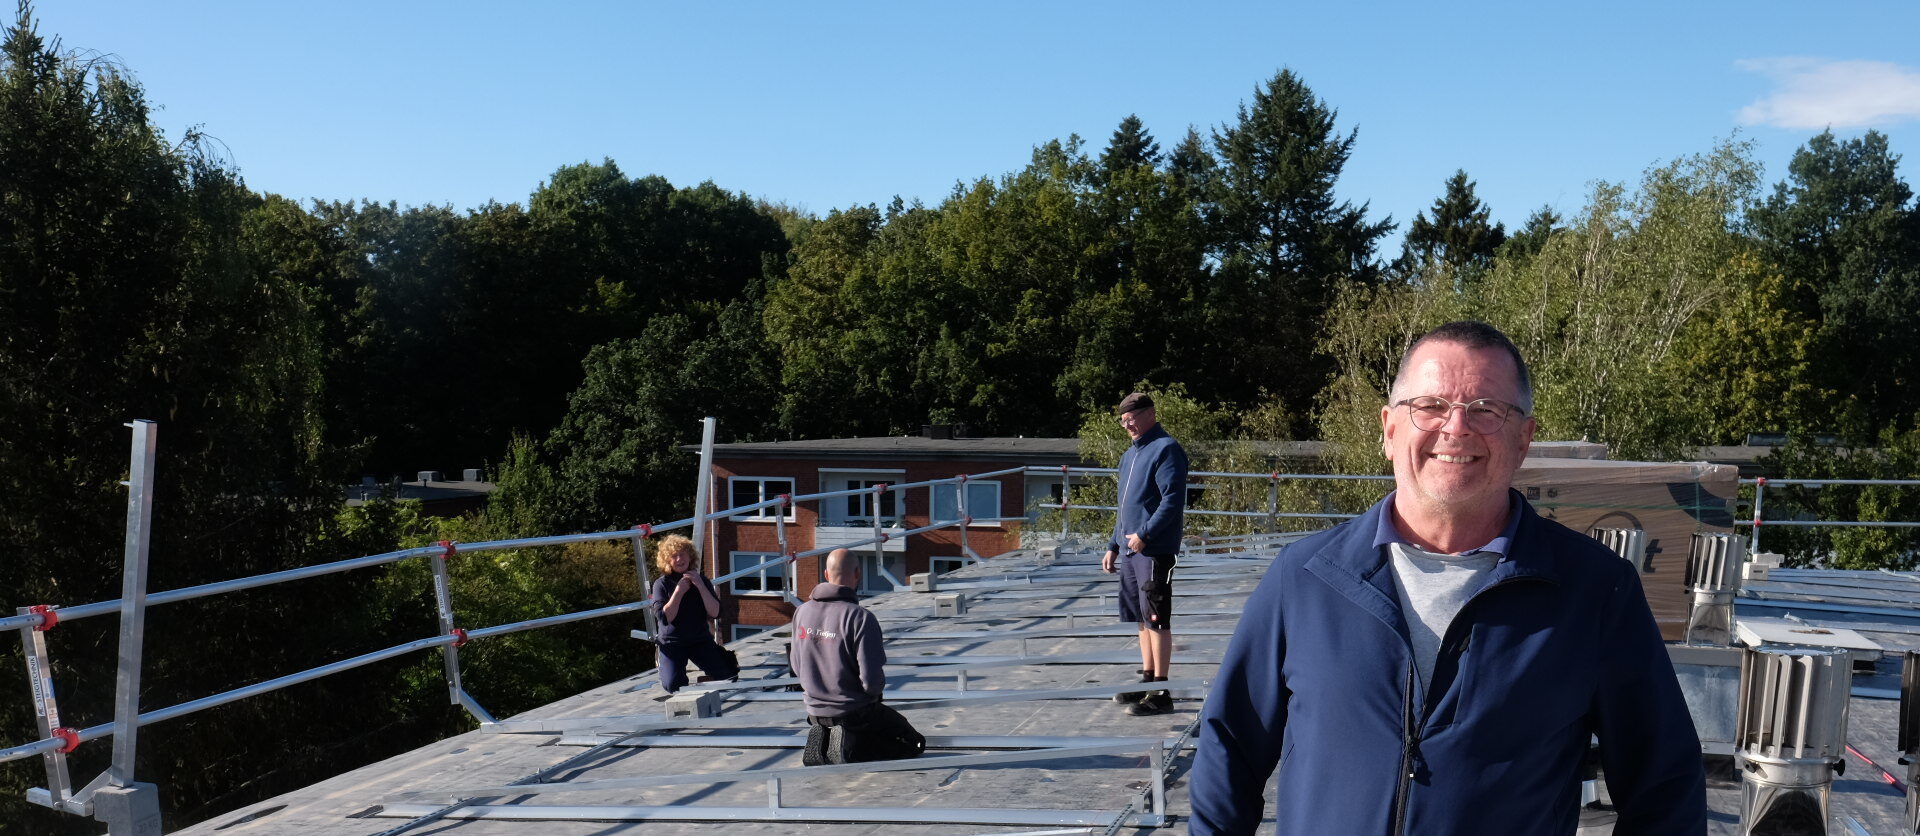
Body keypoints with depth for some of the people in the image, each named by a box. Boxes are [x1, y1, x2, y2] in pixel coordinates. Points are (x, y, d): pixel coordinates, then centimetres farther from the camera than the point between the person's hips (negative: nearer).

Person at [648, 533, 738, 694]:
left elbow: (716, 613, -9)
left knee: (728, 677, -14)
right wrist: (679, 592, -21)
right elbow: (665, 618, -17)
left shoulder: (700, 580, 2)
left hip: (701, 640, 2)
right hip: (671, 643, -2)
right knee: (673, 685, -22)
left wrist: (700, 586, -18)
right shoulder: (662, 584, -5)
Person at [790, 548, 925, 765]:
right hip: (856, 712, -7)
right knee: (914, 743, 10)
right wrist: (877, 688, 0)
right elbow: (872, 680, -23)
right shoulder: (860, 618, -23)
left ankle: (823, 740, 11)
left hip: (815, 711, 7)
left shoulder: (802, 612, -4)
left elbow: (797, 667, 5)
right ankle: (854, 748, -8)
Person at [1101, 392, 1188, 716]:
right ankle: (1147, 680, 25)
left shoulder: (1166, 449, -10)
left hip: (1154, 550, -9)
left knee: (1157, 620, -6)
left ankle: (1160, 694, -2)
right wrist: (1113, 546, 20)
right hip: (1130, 549, 9)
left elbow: (1173, 500, -19)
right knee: (1143, 619, 15)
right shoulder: (1130, 455, 19)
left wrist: (1145, 534, -21)